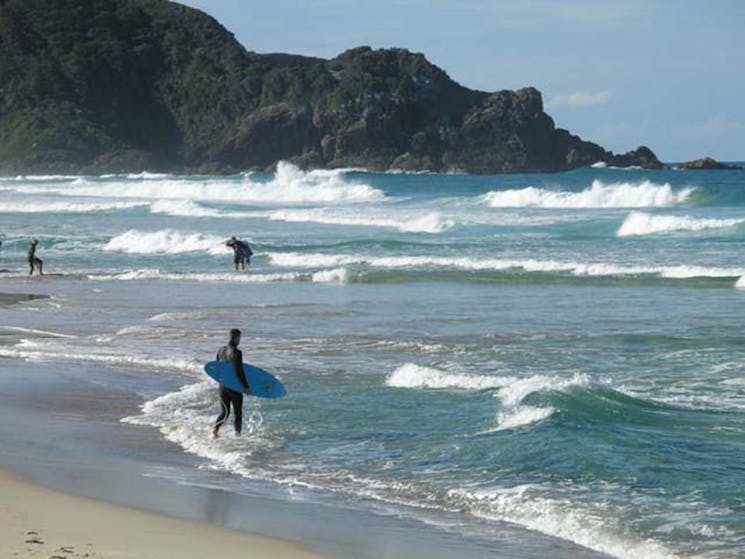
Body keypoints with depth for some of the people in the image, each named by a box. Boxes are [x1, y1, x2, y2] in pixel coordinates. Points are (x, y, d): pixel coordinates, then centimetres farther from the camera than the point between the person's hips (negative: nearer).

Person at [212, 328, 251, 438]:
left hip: (222, 385, 6)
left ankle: (216, 427, -9)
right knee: (237, 412, 10)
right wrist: (245, 386, -14)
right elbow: (239, 371, -20)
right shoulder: (236, 353, -18)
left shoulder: (221, 350, 2)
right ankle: (237, 434, 13)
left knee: (224, 411, 14)